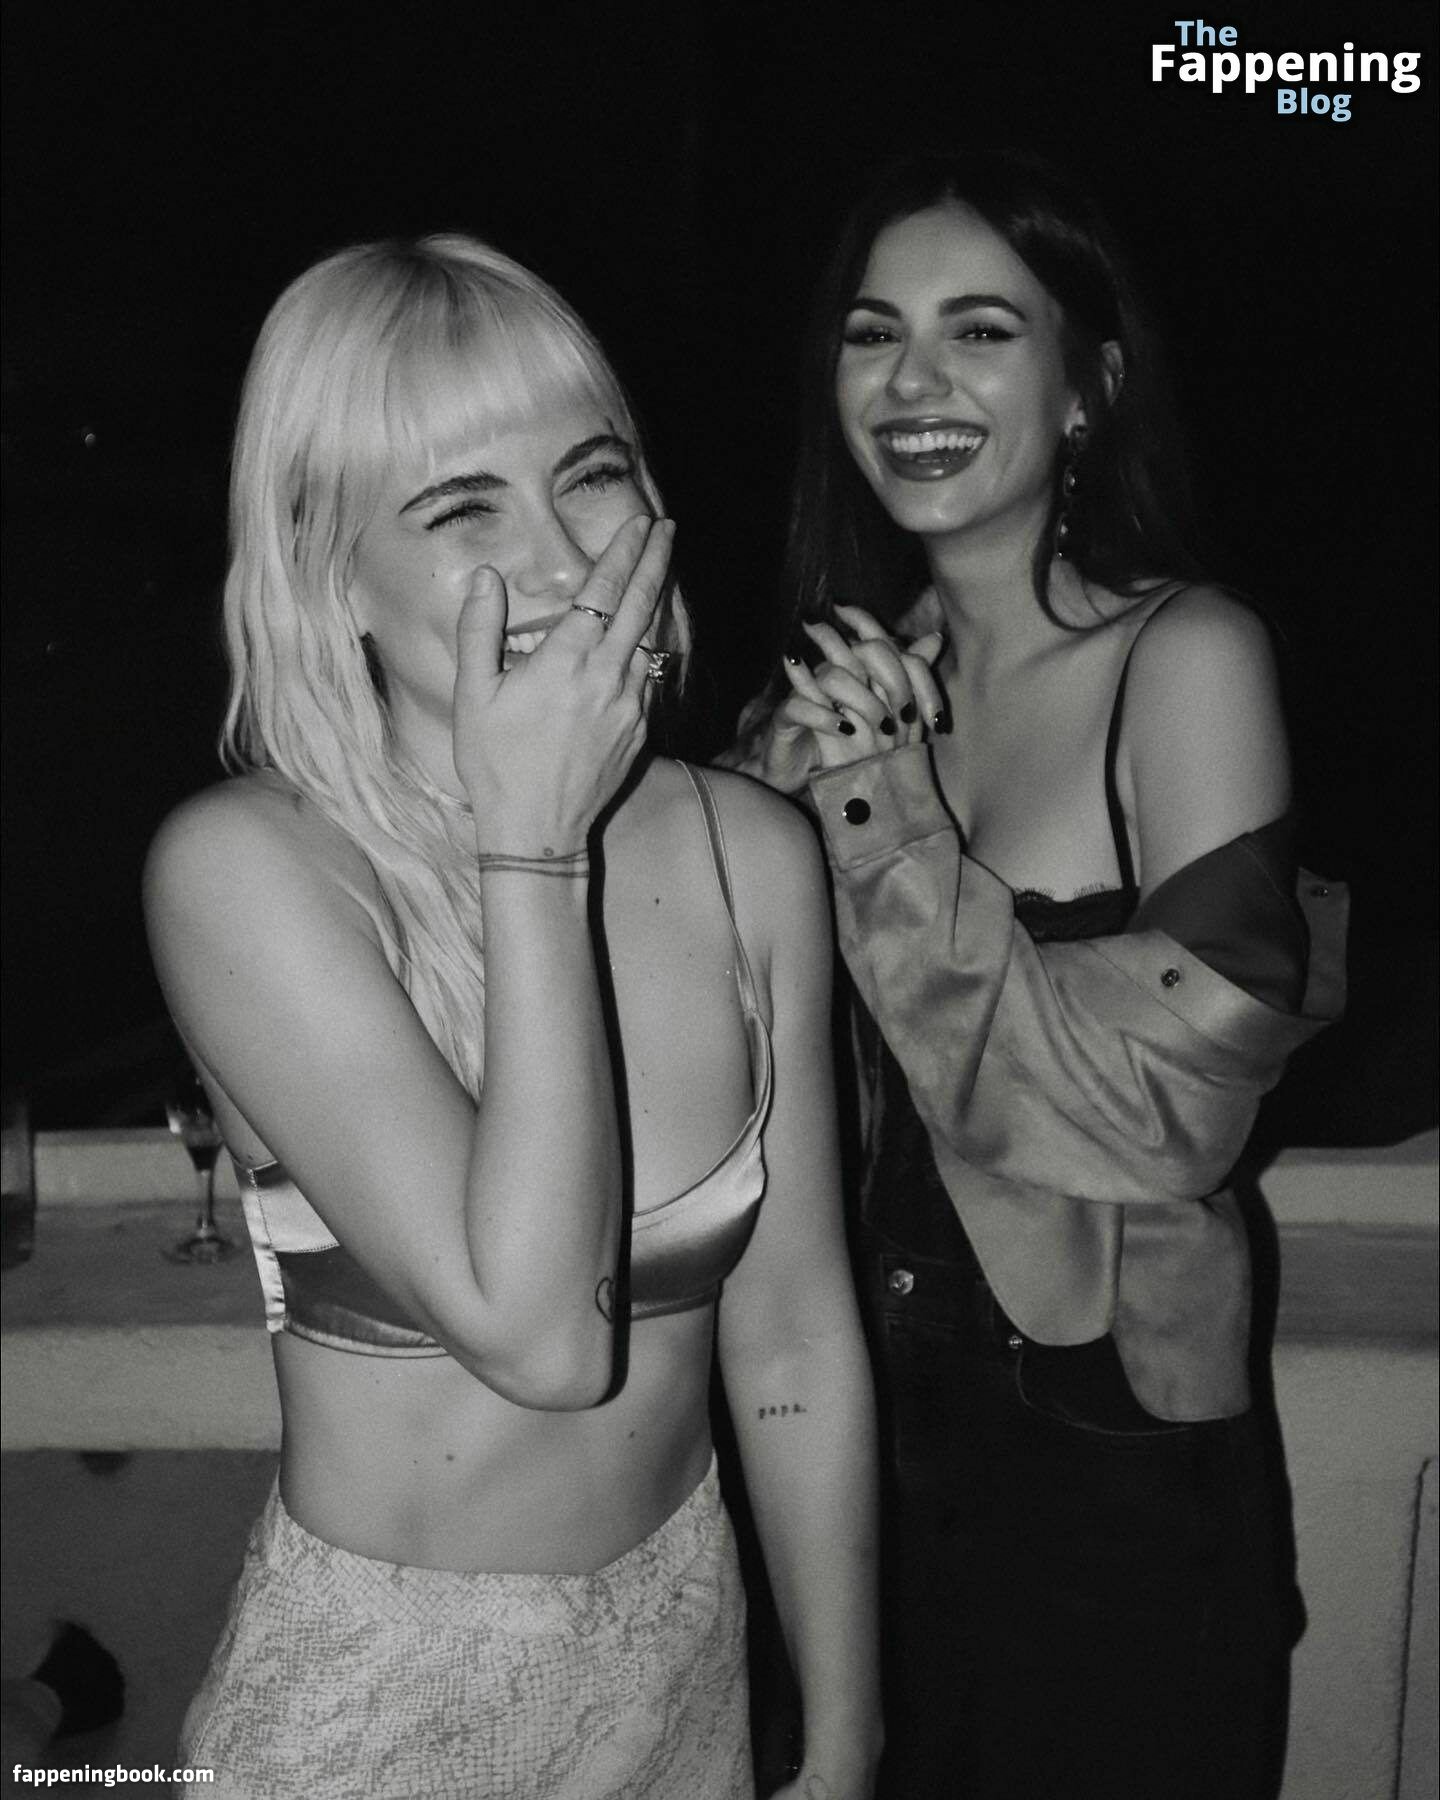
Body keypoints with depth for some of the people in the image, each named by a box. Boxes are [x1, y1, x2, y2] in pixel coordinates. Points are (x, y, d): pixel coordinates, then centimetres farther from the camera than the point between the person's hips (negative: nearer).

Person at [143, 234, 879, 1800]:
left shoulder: (753, 854, -8)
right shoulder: (242, 868, -20)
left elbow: (795, 1346, -3)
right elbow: (536, 1333, -28)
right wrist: (533, 839, -27)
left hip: (686, 1659, 4)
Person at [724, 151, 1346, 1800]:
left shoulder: (1184, 656, -16)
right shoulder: (857, 671, 1)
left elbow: (1173, 1100, -21)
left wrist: (885, 806, -22)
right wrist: (780, 795, -14)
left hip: (1109, 1456, -4)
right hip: (881, 1415, 5)